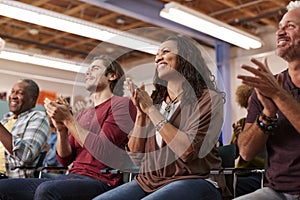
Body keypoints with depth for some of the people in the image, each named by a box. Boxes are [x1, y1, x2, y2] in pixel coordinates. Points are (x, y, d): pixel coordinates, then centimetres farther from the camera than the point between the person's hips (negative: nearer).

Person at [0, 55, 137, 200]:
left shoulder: (122, 104, 0)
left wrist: (68, 119, -10)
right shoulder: (83, 114, 22)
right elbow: (65, 159, 16)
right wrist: (61, 129, -2)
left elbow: (103, 151, -13)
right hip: (72, 176, 7)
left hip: (99, 181, -7)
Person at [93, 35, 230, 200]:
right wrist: (141, 113, -2)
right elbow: (136, 158, 9)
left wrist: (151, 110, -12)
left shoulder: (209, 98, -2)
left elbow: (189, 151, -17)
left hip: (194, 180, -5)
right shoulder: (155, 101, 13)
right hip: (149, 182, 5)